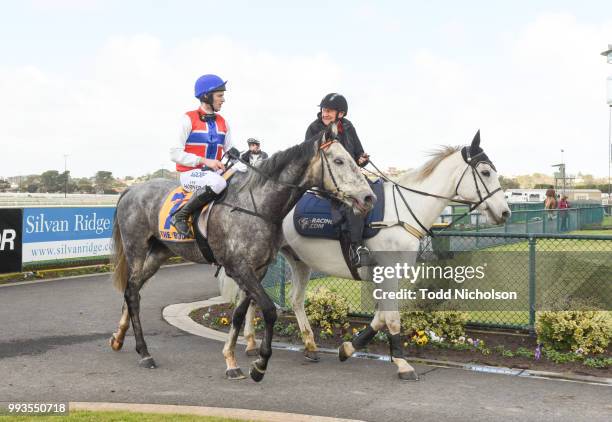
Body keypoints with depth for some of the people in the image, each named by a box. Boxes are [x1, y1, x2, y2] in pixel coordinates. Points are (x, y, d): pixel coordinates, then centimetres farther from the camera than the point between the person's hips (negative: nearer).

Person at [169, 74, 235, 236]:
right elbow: (175, 153, -10)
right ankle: (181, 216, -22)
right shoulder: (189, 119, -6)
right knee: (217, 182, -37)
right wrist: (204, 161, -19)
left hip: (214, 172, 6)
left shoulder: (223, 122, 12)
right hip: (190, 174, -6)